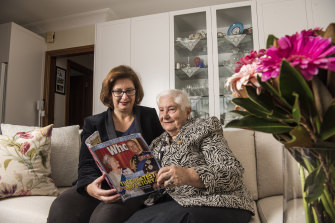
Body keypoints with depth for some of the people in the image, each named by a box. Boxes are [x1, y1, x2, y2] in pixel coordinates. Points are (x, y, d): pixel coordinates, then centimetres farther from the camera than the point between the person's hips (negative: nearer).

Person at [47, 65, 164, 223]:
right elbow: (86, 164, 2)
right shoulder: (93, 123, 11)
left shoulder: (149, 116, 12)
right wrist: (90, 187, -21)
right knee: (60, 209, -26)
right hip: (101, 183, 2)